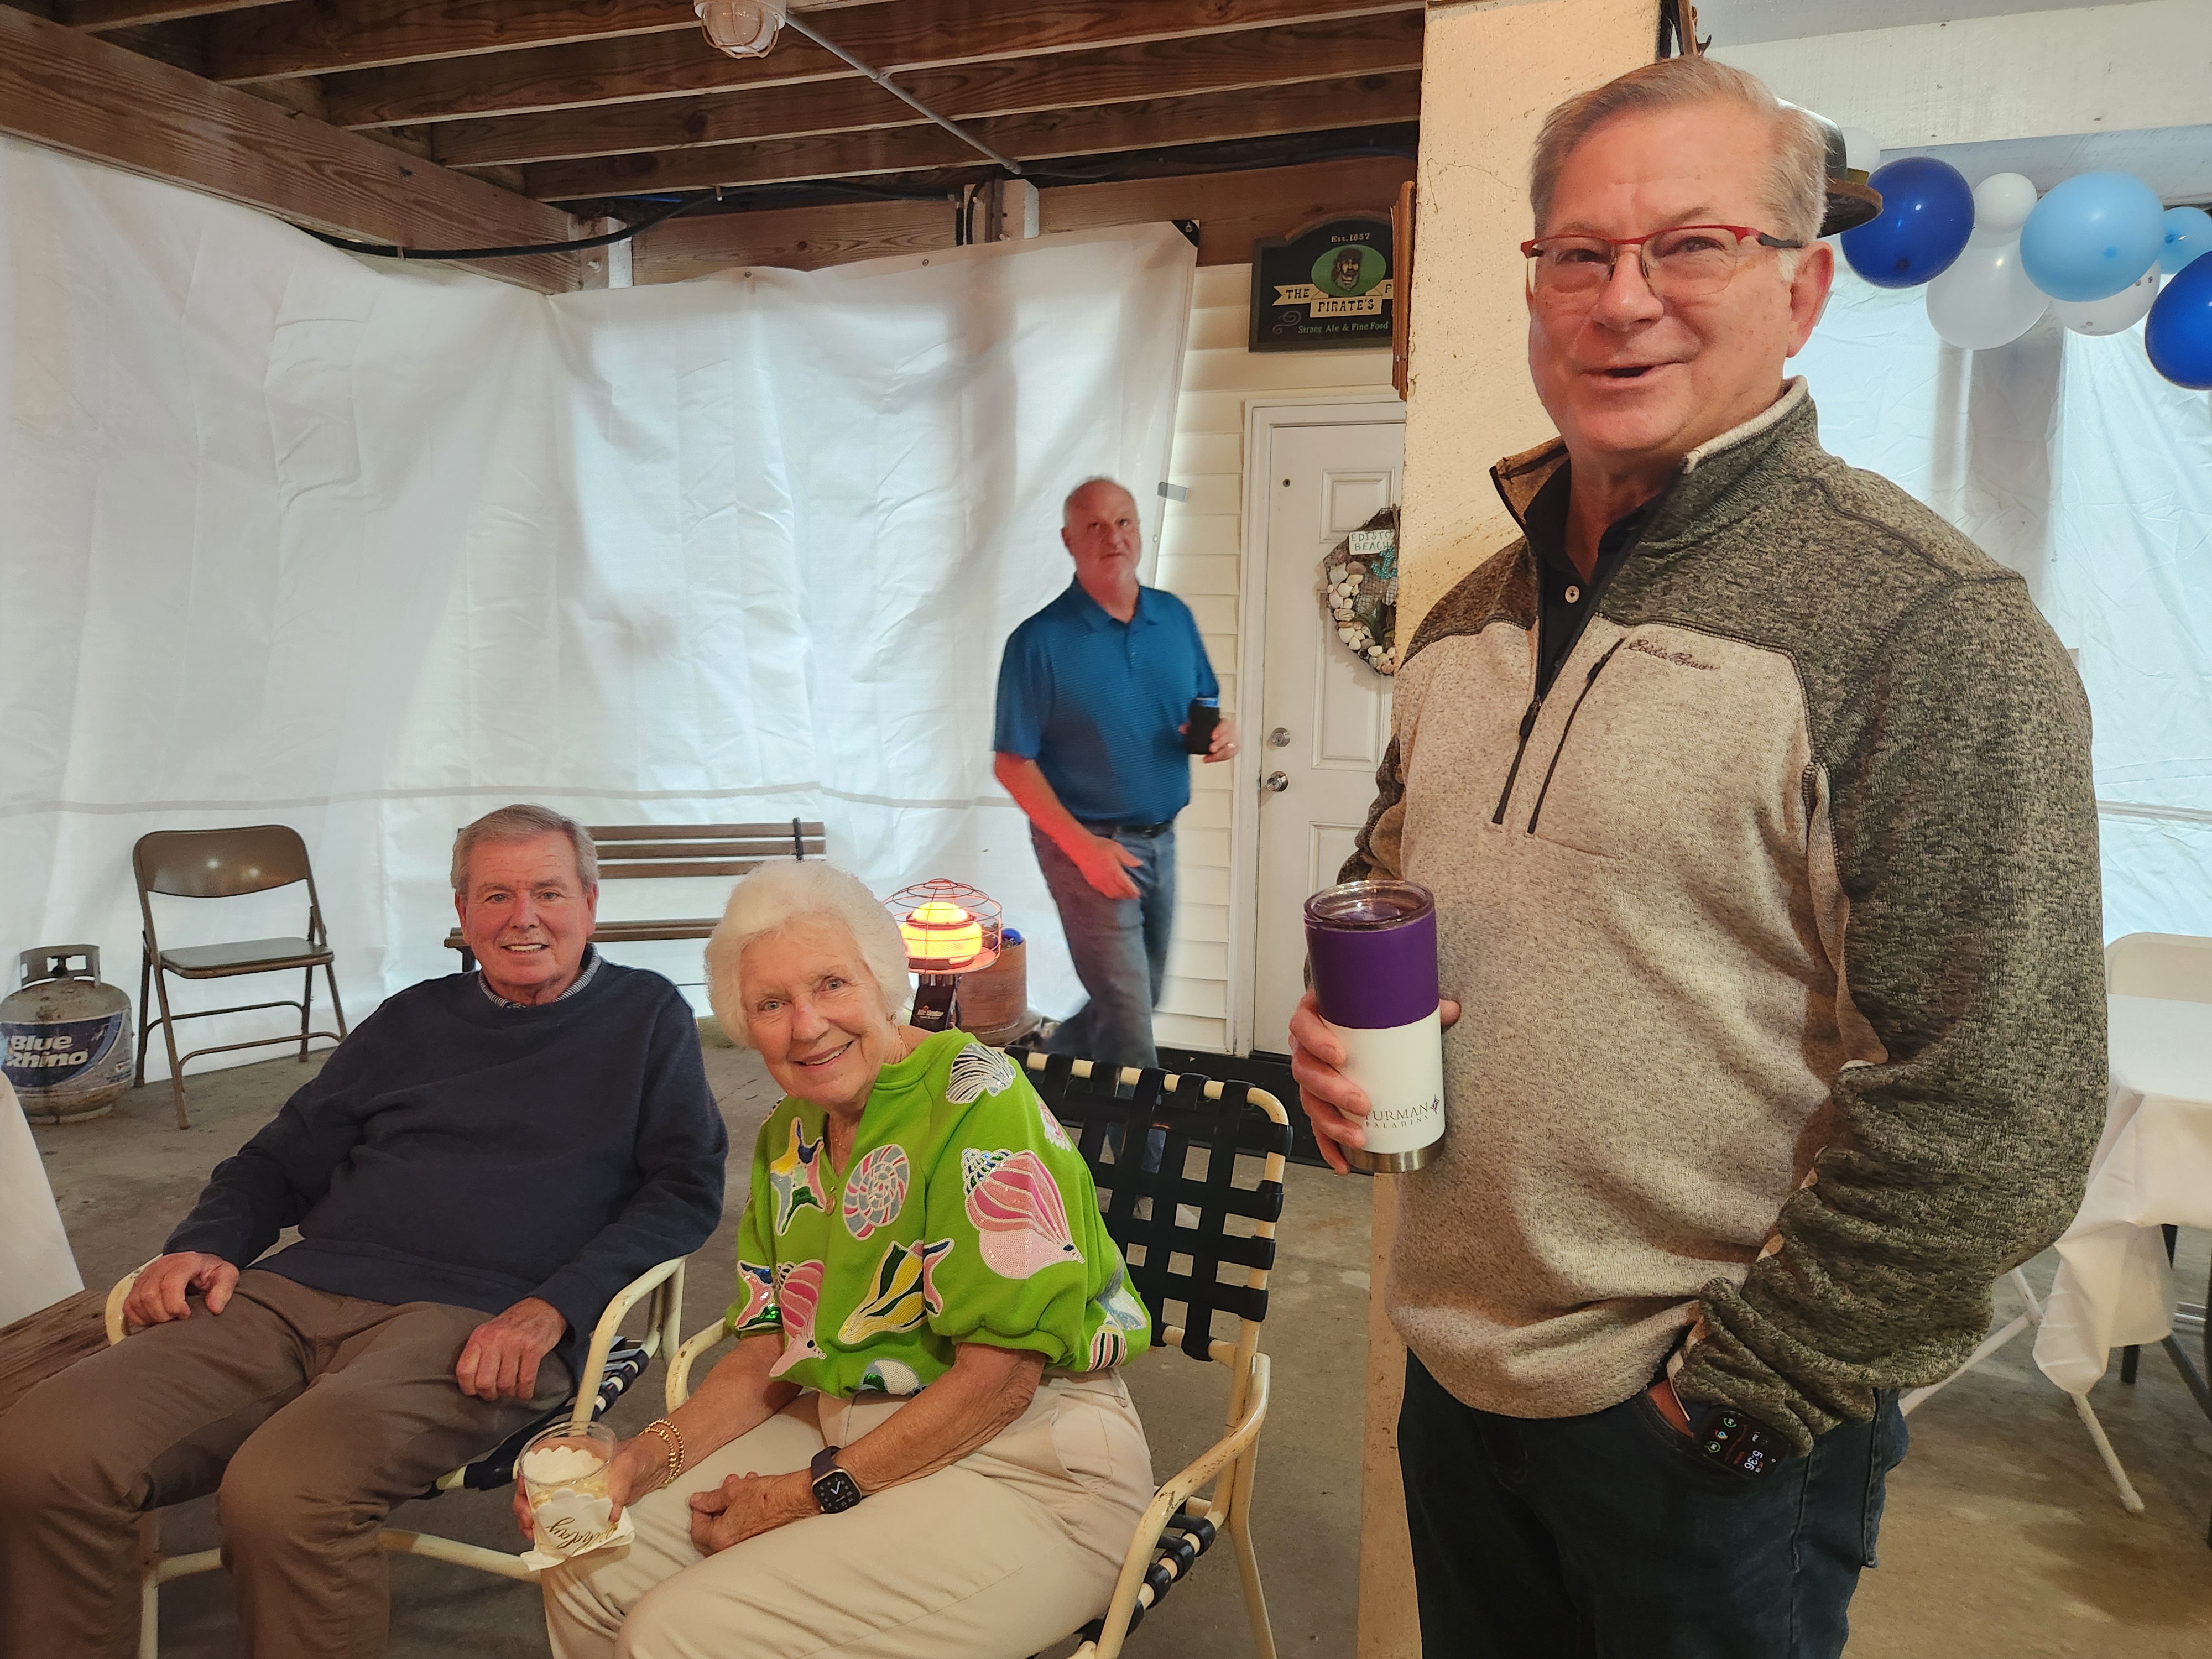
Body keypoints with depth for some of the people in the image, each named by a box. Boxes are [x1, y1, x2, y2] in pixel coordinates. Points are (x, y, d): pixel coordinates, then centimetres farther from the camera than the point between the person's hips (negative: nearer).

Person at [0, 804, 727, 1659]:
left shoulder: (647, 1016, 11)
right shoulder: (412, 1020, 24)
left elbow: (687, 1188, 2)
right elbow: (280, 1158, 29)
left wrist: (551, 1308, -12)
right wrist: (204, 1244, 6)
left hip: (476, 1323, -5)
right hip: (295, 1295, 5)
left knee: (281, 1494, -32)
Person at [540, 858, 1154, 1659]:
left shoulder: (975, 1097, -19)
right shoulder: (788, 1139, 7)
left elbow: (1002, 1374, -20)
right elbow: (770, 1355, 10)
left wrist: (814, 1490, -16)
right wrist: (645, 1458, -6)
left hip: (1024, 1467, -7)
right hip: (844, 1434, 8)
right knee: (588, 1571, 2)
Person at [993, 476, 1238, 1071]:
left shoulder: (1175, 618, 4)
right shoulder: (1040, 642, -12)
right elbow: (1012, 764, -12)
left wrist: (1222, 734, -10)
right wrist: (1084, 846, -21)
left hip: (1160, 840, 6)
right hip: (1087, 843, -6)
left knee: (1145, 994, 20)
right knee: (1129, 1021, -3)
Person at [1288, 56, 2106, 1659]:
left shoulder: (1926, 621, -17)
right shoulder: (1478, 612, 5)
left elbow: (1997, 1115, -20)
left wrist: (1736, 1390, -15)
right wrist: (1339, 1031, -3)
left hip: (1717, 1433, -6)